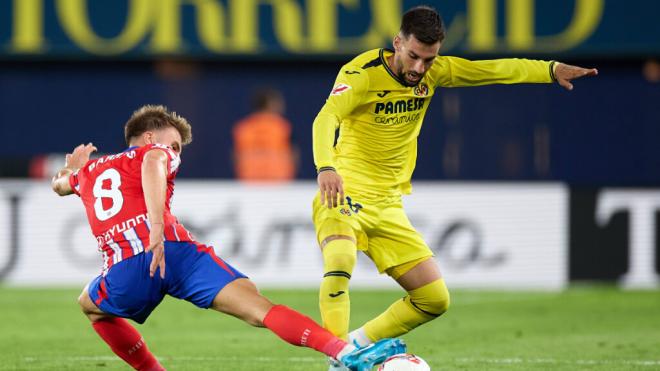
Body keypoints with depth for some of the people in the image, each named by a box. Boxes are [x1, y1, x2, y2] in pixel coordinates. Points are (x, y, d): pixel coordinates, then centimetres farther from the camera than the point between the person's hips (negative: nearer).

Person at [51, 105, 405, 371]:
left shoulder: (89, 169, 35)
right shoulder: (154, 153, 21)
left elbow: (59, 185, 60)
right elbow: (153, 162, -8)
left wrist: (72, 166, 82)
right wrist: (156, 227, -19)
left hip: (124, 269, 3)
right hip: (174, 250, -3)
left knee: (90, 305, 38)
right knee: (257, 306, -15)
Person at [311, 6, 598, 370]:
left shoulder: (433, 73, 2)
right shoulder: (363, 73, -16)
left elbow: (492, 70, 9)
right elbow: (325, 119, -31)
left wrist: (551, 70, -3)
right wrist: (326, 167, -50)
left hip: (388, 206, 7)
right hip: (345, 193, -7)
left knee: (435, 299, 4)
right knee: (340, 261, -37)